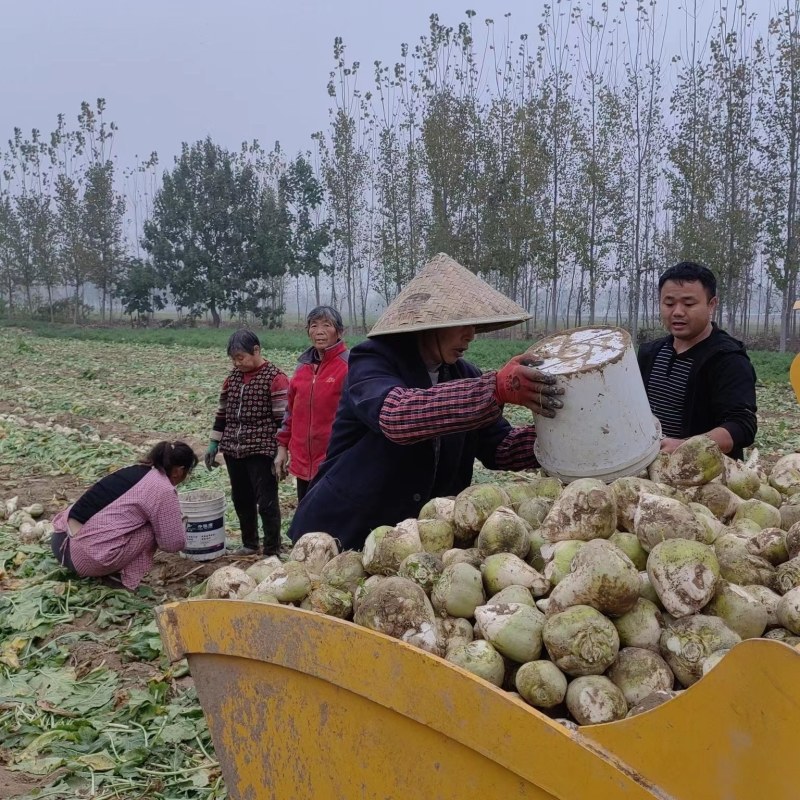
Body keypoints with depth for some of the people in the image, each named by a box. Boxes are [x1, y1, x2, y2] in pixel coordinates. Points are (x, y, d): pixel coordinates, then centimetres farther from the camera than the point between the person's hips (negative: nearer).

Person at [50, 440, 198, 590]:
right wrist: (179, 525, 18)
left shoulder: (134, 471, 15)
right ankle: (121, 576, 1)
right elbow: (174, 543, -3)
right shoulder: (163, 490, -9)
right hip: (87, 558, -8)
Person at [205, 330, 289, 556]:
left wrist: (281, 453, -17)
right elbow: (222, 413, 18)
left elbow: (283, 419, -13)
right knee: (241, 500, 16)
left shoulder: (275, 378, -10)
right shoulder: (233, 377, 11)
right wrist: (214, 444, 14)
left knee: (266, 502, -2)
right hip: (233, 450, 7)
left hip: (261, 451, -7)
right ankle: (250, 544, 32)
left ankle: (272, 552, 8)